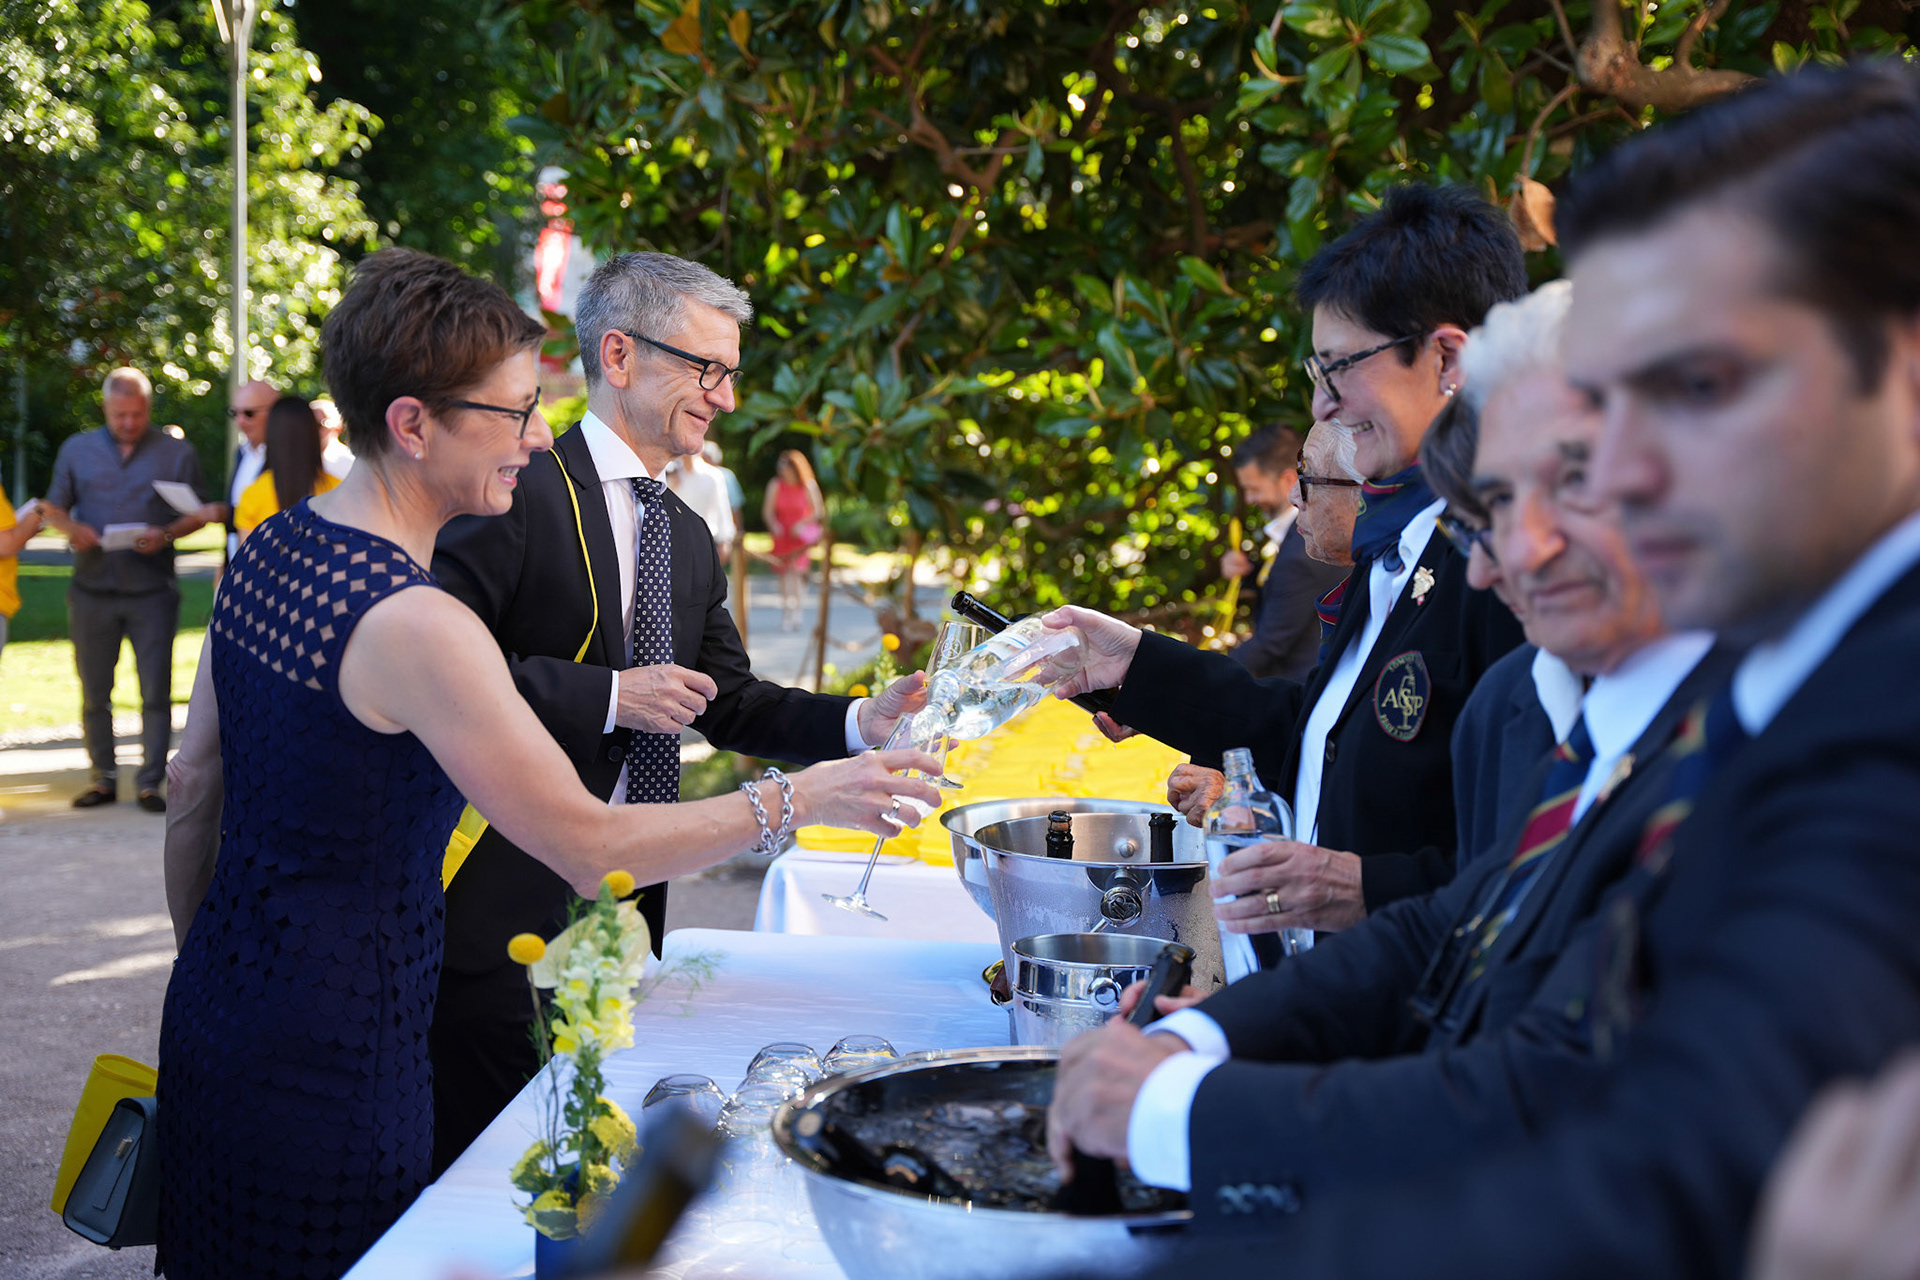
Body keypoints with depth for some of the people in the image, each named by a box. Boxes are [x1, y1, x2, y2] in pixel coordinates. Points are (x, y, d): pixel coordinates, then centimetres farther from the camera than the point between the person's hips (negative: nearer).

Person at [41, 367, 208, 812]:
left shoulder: (177, 453, 5)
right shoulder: (76, 449, 10)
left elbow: (197, 514, 4)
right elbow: (54, 506, 11)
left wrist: (166, 534, -15)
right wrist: (72, 529, -11)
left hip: (152, 592, -2)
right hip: (92, 589, 2)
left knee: (156, 692, -3)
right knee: (94, 692, 6)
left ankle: (150, 782, 3)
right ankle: (103, 778, 16)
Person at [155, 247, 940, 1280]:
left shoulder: (266, 552, 3)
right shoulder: (412, 624, -25)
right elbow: (589, 847, -22)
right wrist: (795, 799, -15)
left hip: (217, 1004, 9)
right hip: (329, 1063, -9)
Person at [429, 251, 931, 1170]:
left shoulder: (688, 538, 17)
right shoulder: (521, 493, -11)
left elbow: (727, 703, 16)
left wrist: (862, 723, 1)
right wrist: (606, 697, -20)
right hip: (505, 905, -7)